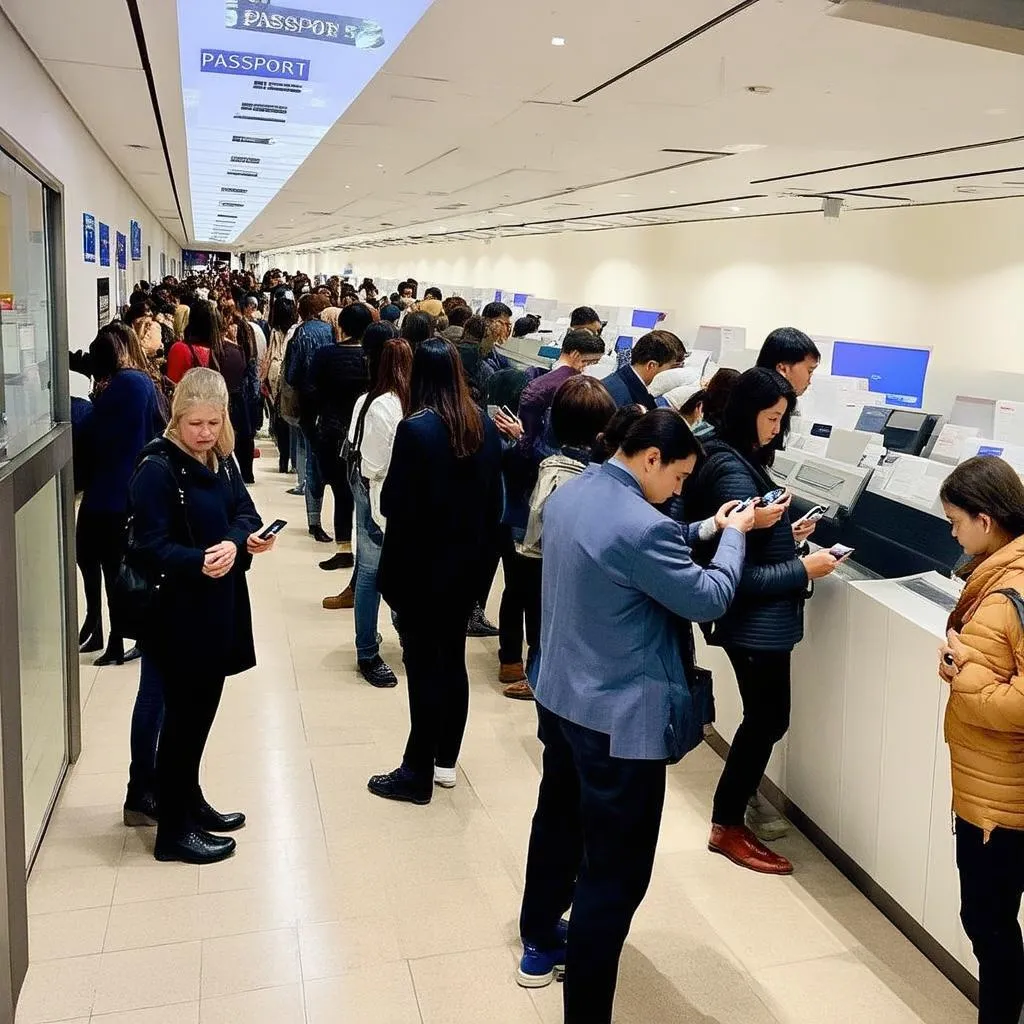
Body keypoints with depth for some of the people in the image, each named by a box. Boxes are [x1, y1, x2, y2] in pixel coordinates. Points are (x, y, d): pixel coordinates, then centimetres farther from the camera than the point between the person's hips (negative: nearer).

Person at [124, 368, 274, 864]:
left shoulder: (222, 462, 7)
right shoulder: (157, 469, -15)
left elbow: (245, 514, 4)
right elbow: (150, 547, -19)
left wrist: (237, 541, -18)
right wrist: (198, 562, -35)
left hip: (217, 608, 7)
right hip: (177, 613, -7)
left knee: (201, 710, 17)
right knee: (183, 716, 0)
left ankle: (187, 801, 33)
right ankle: (172, 830, 13)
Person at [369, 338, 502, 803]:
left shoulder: (416, 429, -19)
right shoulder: (484, 426, 1)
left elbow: (394, 504, -17)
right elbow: (494, 498, 7)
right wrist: (480, 546, 15)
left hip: (422, 568, -6)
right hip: (466, 563, 7)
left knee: (423, 667, 2)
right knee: (453, 661, 16)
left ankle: (418, 773, 13)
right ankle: (445, 761, 29)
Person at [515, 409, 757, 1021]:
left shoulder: (569, 496, 2)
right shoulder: (640, 526, -27)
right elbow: (709, 599, -15)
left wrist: (703, 530, 11)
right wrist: (734, 536, 0)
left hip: (561, 700, 10)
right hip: (621, 719, -10)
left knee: (558, 822, 27)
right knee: (615, 873, 3)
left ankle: (540, 944, 48)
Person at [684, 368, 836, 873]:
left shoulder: (736, 459, 7)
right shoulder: (734, 474, -24)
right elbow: (739, 573, -24)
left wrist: (786, 535, 6)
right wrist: (804, 569, -19)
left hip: (754, 619, 10)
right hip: (757, 621, -10)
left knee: (762, 719, 19)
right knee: (768, 721, 5)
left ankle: (729, 817, 33)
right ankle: (728, 828, 21)